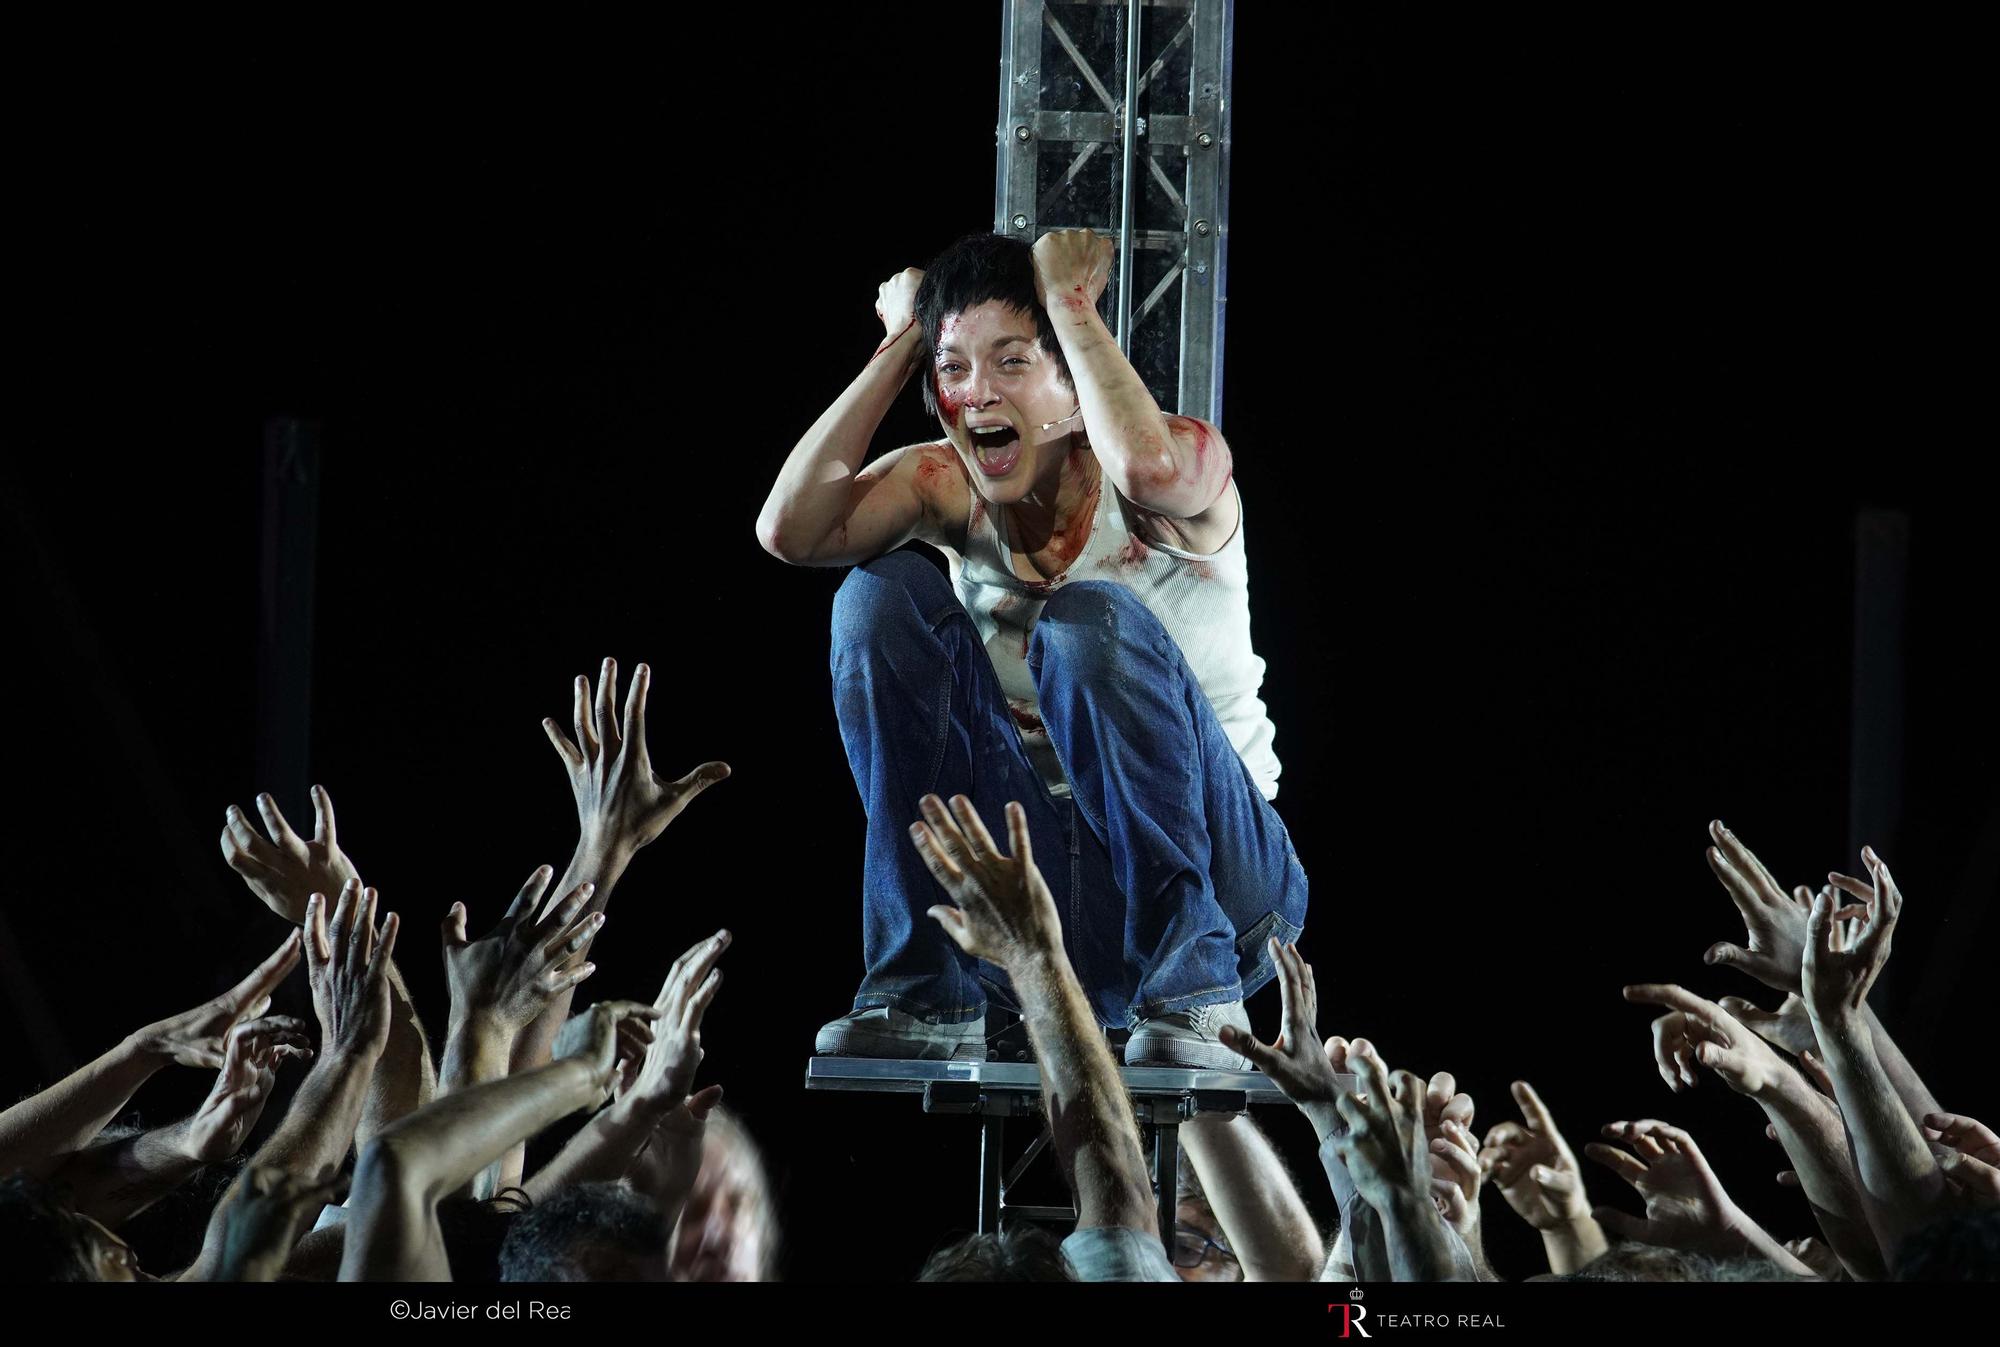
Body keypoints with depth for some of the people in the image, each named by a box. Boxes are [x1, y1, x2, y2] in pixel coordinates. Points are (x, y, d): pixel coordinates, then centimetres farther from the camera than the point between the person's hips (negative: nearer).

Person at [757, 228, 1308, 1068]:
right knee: (884, 596, -11)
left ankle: (1196, 994, -25)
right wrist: (898, 348, -12)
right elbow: (791, 530, -17)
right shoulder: (948, 487, 1)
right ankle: (927, 997, -12)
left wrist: (1070, 303, -23)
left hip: (1213, 865, -5)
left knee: (1090, 622, -30)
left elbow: (1151, 468, -39)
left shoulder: (1193, 462, -13)